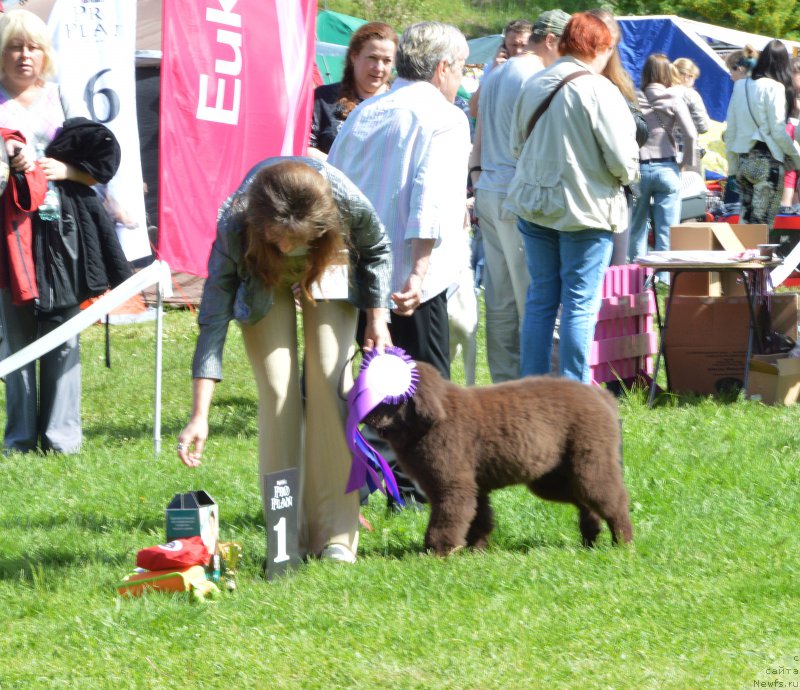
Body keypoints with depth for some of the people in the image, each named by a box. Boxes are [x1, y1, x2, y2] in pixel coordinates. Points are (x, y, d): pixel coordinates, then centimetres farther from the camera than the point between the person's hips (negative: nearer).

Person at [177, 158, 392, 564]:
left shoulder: (349, 205, -38)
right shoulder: (234, 228, -40)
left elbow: (376, 252, -11)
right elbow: (213, 318, -35)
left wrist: (377, 319, -14)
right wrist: (199, 417, -39)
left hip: (328, 265, 1)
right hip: (263, 278, -1)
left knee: (329, 381, -12)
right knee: (277, 390, -12)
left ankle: (336, 534, -11)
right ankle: (290, 536, -7)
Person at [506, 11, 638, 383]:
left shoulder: (533, 85, 5)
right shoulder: (598, 90, -15)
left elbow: (516, 144, 14)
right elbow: (622, 158, -15)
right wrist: (627, 176, 6)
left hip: (533, 203, 6)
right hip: (585, 209, -6)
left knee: (540, 299, 12)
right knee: (580, 304, -1)